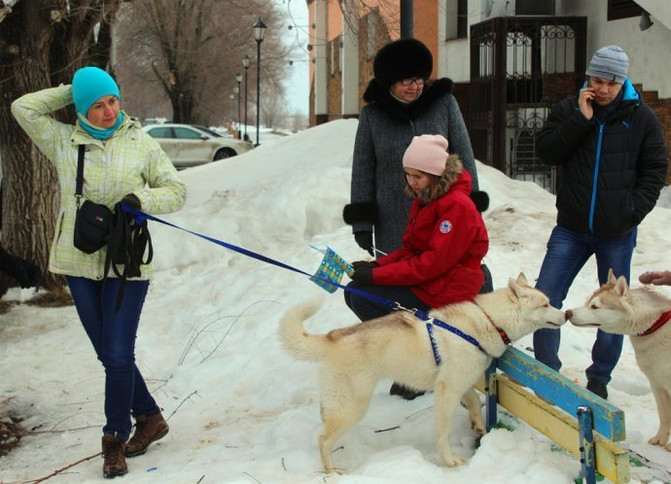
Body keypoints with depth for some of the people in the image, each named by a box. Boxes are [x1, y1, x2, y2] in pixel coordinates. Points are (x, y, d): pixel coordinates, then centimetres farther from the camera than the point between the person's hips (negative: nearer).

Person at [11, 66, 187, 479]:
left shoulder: (142, 143, 0)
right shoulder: (63, 142, 4)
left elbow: (177, 191, 4)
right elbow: (24, 108, 0)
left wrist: (141, 199, -15)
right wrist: (71, 91, 0)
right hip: (80, 263, 3)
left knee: (119, 355, -6)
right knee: (109, 355, 10)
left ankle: (115, 441, 9)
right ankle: (149, 418, 29)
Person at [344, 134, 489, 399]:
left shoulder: (457, 206, -19)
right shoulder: (423, 199, 10)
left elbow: (434, 263, -24)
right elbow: (410, 249, 13)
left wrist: (377, 275, -24)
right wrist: (376, 265, -7)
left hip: (447, 289, -10)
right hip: (423, 278, 10)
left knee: (362, 297, -18)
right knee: (353, 292, 1)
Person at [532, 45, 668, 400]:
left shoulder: (641, 118, -1)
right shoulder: (569, 109, 2)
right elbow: (545, 152, -7)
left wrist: (634, 211, -8)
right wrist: (581, 120, -15)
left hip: (617, 234, -1)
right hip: (571, 229, 1)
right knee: (545, 298, -4)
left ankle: (599, 379, 24)